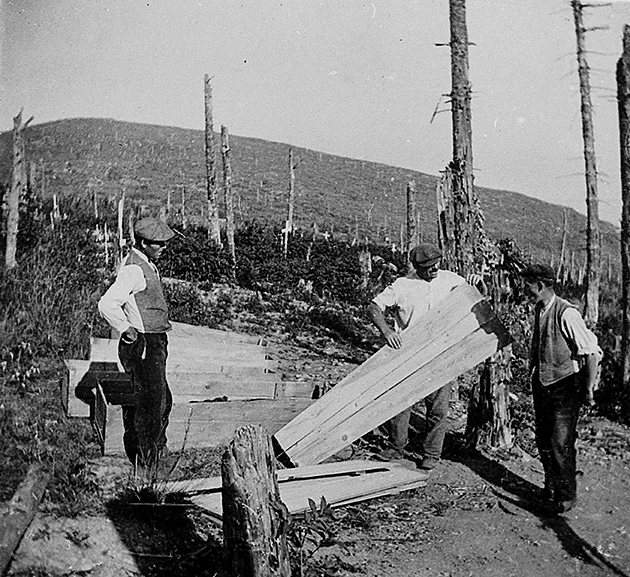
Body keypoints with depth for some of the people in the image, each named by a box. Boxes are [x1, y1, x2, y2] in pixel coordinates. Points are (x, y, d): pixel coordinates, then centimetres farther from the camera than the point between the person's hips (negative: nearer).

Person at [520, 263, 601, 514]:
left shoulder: (566, 313, -22)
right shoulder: (538, 310, 4)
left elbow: (592, 352, -19)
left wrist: (588, 390, -14)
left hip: (566, 385, -8)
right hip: (542, 384, 8)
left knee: (561, 442, -5)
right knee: (543, 440, 14)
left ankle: (566, 495, 11)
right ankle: (551, 486, 32)